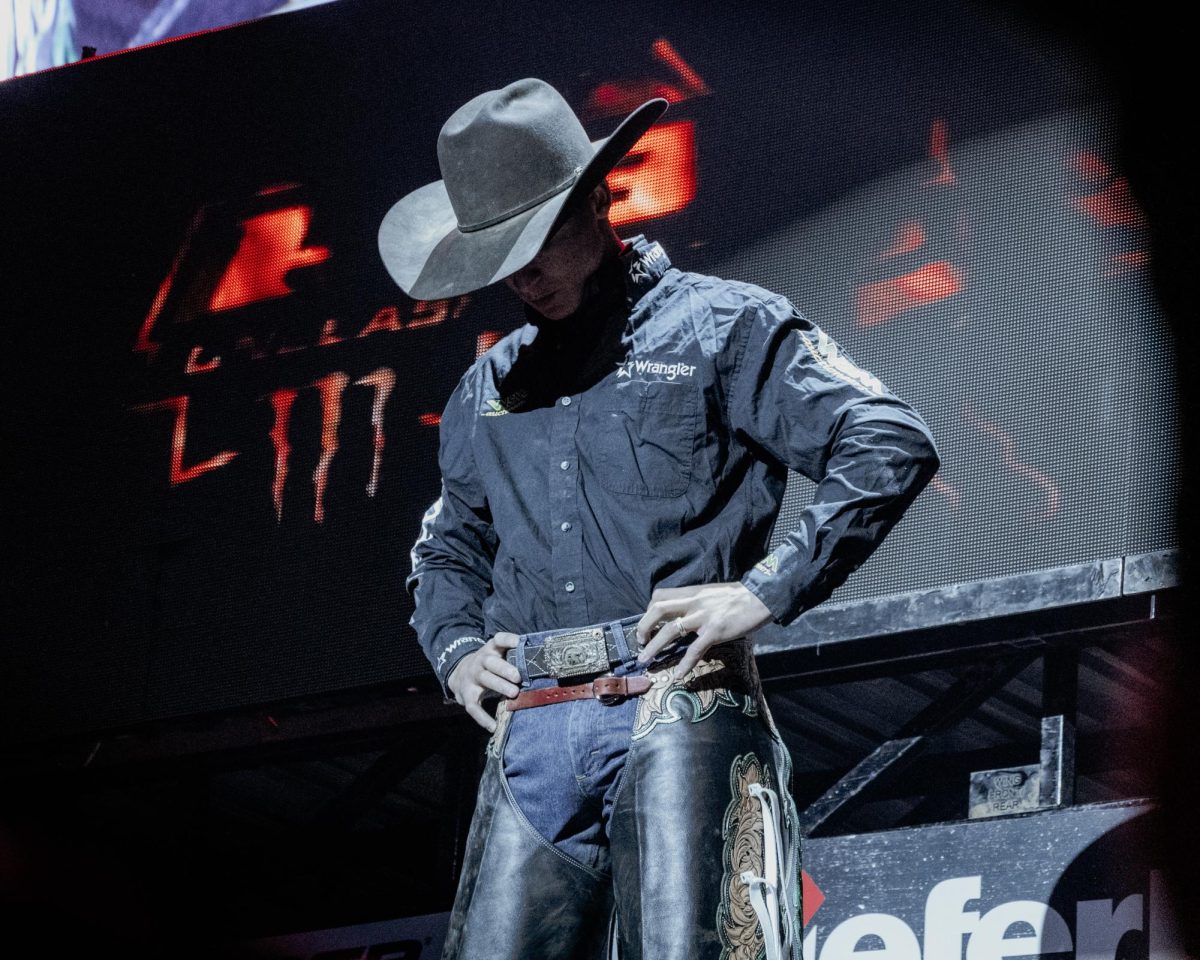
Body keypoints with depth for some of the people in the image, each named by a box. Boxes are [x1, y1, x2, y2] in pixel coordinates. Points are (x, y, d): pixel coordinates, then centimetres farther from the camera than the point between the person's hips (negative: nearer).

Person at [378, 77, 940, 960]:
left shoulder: (721, 327, 6)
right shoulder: (490, 387, 23)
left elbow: (893, 445, -4)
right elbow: (448, 547, 37)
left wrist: (766, 593, -12)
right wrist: (455, 647, 15)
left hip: (678, 712, -5)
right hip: (531, 737, 5)